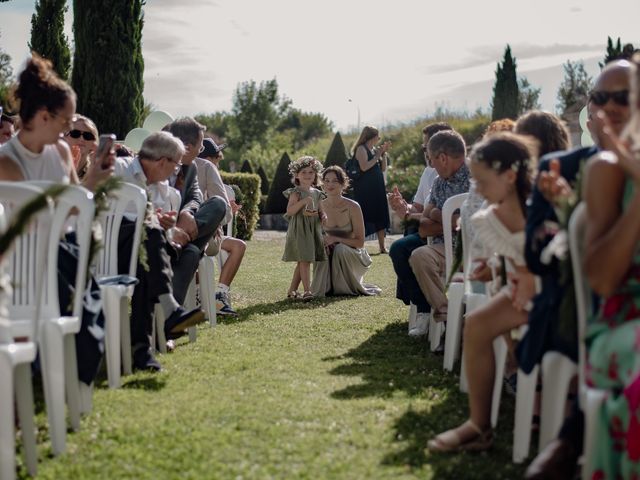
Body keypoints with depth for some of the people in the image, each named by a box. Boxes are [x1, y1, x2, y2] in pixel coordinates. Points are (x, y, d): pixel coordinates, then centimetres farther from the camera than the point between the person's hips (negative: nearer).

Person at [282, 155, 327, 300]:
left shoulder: (316, 193, 14)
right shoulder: (296, 192, -6)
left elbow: (321, 212, 20)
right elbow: (289, 211, -15)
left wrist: (322, 216, -4)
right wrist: (304, 201, -24)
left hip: (313, 230, 7)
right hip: (299, 229, -7)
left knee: (302, 262, 10)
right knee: (305, 260, -13)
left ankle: (292, 290, 18)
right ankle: (307, 291, -16)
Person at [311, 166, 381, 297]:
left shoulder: (353, 207, -17)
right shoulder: (320, 206, -8)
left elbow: (360, 242, -14)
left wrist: (335, 239, -26)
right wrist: (323, 242, -18)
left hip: (352, 254, -2)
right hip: (330, 254, 2)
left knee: (341, 249, -35)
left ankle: (352, 288, -12)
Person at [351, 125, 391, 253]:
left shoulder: (374, 150, 16)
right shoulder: (361, 149, -6)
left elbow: (383, 168, 16)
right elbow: (364, 167, -19)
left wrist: (384, 153, 6)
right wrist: (377, 156, -13)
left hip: (377, 188, 8)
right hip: (365, 189, -8)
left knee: (380, 218, 8)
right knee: (364, 218, -9)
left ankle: (382, 247, 12)